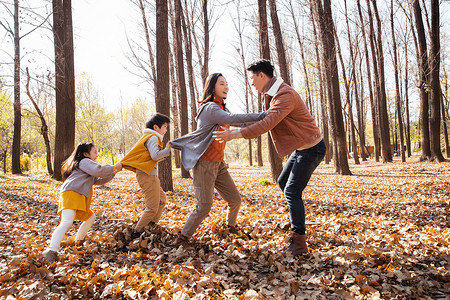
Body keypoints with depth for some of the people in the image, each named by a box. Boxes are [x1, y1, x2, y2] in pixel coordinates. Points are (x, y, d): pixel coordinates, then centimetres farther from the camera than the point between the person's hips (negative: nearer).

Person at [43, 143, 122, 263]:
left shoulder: (86, 164, 32)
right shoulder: (84, 161, 1)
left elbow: (98, 180, 31)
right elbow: (98, 170, -15)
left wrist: (113, 173, 26)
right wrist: (113, 168, -3)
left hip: (79, 199, 11)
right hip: (71, 194, -10)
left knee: (91, 217, 24)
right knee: (67, 222, -25)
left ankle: (79, 240, 35)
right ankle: (51, 251, -33)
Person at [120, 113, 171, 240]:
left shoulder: (148, 137, 21)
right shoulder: (153, 138, -10)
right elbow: (155, 155, -24)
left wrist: (163, 154, 11)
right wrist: (167, 150, -13)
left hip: (147, 175, 11)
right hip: (147, 175, -11)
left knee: (162, 200, 19)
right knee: (152, 207, -6)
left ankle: (151, 226, 24)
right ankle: (137, 232, 1)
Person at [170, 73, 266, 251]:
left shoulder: (221, 109, 14)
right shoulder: (210, 108, -17)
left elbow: (238, 122, 13)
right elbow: (233, 119, -30)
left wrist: (261, 121, 2)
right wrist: (261, 116, -31)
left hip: (218, 163, 9)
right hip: (204, 164, -9)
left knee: (235, 199, 9)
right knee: (204, 207, -9)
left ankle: (231, 226, 36)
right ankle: (182, 238, 9)